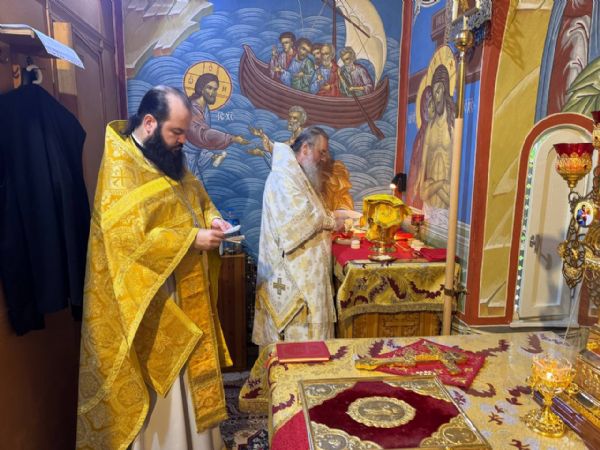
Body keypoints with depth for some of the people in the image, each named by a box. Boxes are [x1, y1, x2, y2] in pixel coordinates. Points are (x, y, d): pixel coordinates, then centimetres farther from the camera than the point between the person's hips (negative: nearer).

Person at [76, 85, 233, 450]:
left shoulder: (169, 159, 8)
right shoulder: (120, 165, -18)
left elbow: (198, 198, 19)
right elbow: (126, 235, -27)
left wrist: (211, 219, -3)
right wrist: (192, 240, -24)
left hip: (183, 293, 9)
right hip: (146, 298, -8)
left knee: (186, 378, 21)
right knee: (157, 391, 7)